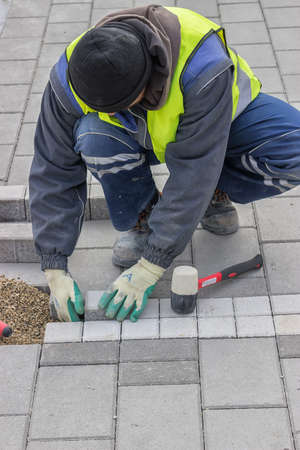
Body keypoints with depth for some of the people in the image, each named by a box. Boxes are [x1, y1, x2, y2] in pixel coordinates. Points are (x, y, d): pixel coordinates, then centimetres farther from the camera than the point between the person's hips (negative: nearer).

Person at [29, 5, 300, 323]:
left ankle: (215, 194, 0)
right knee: (95, 138, -34)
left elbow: (192, 172, -39)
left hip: (224, 120, -1)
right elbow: (53, 172, -23)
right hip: (139, 138, 2)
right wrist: (55, 270, -27)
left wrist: (149, 267, -38)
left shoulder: (203, 67, -42)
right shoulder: (71, 77, -30)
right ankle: (141, 217, -5)